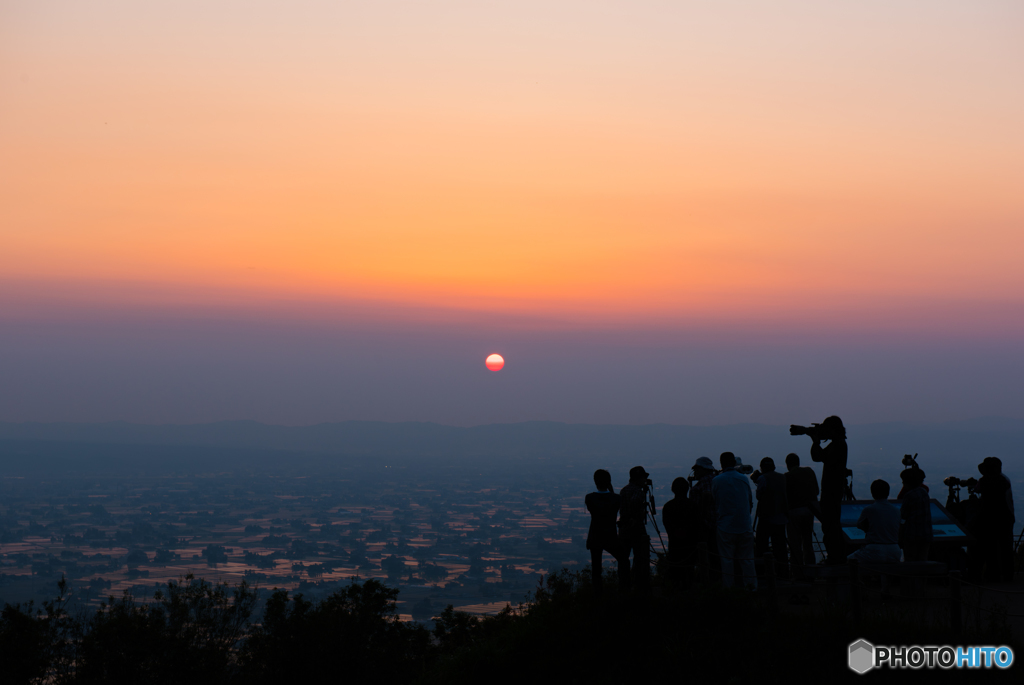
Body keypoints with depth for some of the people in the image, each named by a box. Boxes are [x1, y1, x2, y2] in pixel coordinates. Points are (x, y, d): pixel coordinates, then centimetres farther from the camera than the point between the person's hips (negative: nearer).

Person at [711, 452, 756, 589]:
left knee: (727, 560, 3)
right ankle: (751, 587, 8)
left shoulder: (716, 480, -4)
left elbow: (714, 504, 3)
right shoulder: (744, 479, 4)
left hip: (725, 526, -2)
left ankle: (728, 588, 5)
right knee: (747, 559, 6)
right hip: (745, 525, 2)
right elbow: (750, 502, 12)